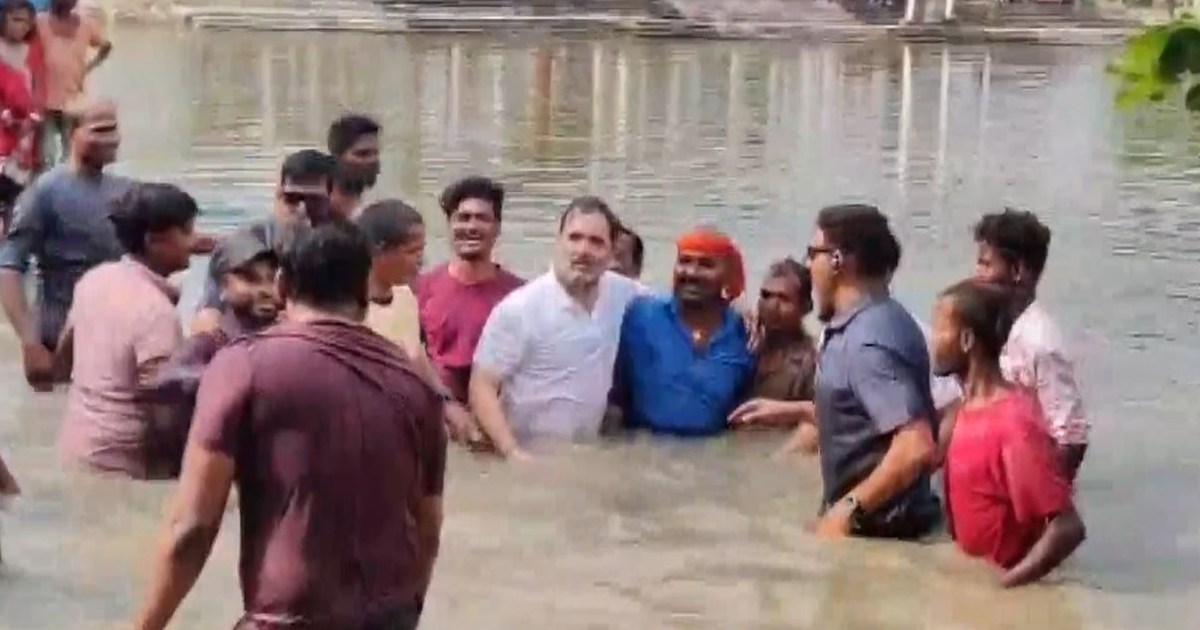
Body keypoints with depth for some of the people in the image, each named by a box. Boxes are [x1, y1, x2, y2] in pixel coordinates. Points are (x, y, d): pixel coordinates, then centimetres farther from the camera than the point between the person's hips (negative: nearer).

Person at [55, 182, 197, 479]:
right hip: (122, 467, -9)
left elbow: (65, 352, 18)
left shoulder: (94, 279, 2)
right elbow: (167, 420, -24)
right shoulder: (157, 312, -23)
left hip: (75, 449, 9)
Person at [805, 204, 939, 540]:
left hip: (875, 528, -10)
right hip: (876, 523, 10)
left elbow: (916, 447, -32)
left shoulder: (867, 341, -24)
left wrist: (847, 509, -26)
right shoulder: (873, 320, 7)